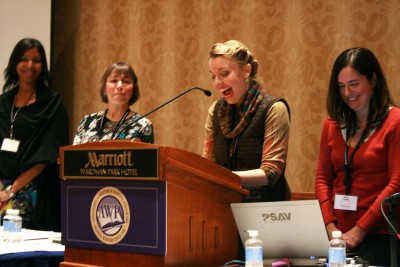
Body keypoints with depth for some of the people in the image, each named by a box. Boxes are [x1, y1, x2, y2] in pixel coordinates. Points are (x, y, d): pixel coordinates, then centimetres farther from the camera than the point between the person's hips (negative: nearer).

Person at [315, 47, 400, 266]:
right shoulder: (332, 125, 11)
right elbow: (322, 179, 9)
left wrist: (359, 230, -14)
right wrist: (330, 226, -6)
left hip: (378, 236, -4)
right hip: (338, 236, 4)